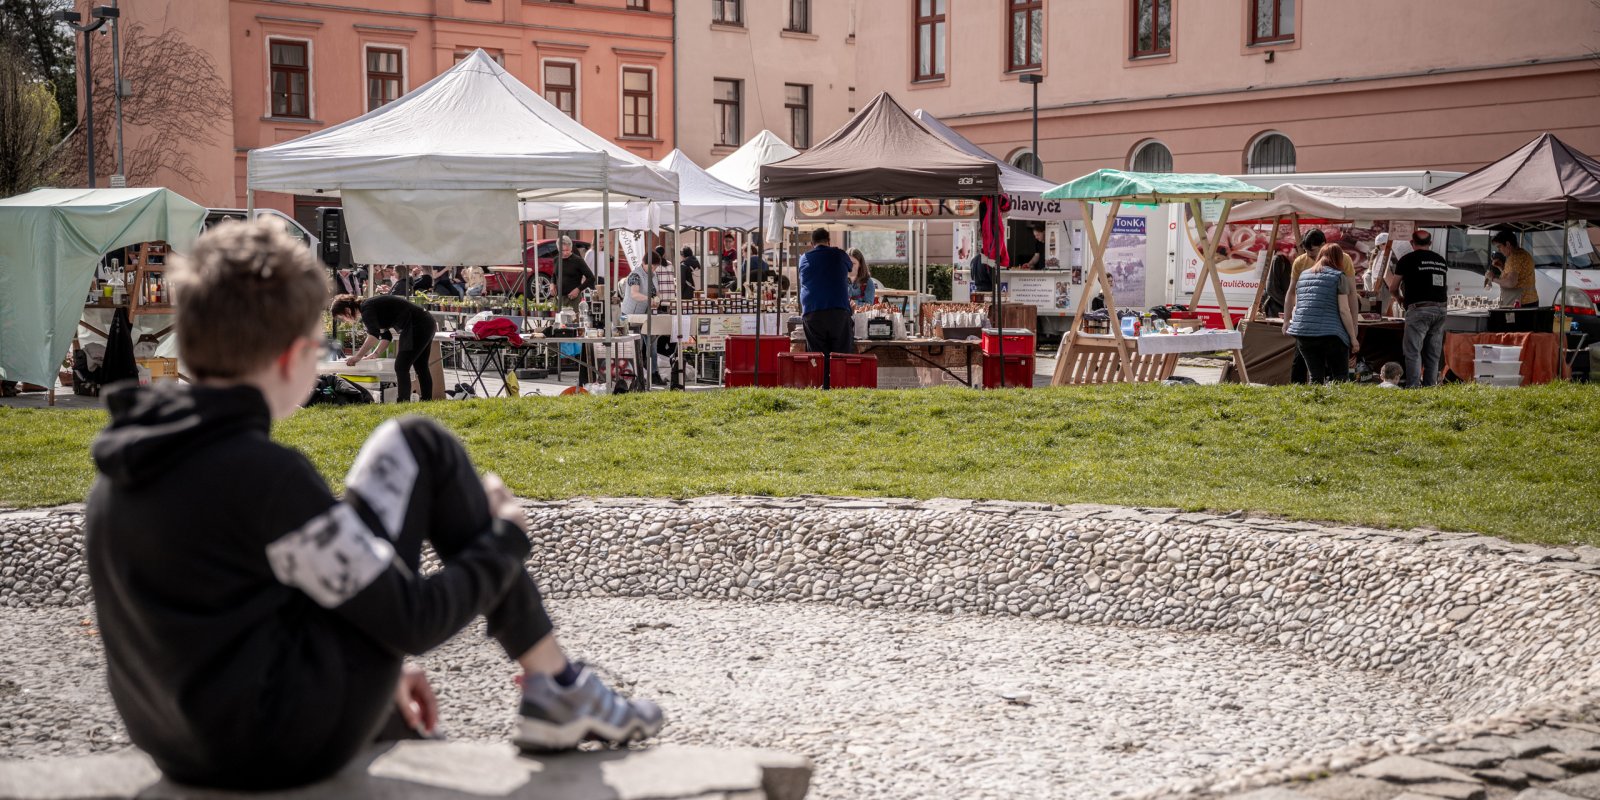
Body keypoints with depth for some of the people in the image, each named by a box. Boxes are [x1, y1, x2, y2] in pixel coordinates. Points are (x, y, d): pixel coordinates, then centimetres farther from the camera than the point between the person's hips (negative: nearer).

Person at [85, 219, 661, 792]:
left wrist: (379, 672, 25)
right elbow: (413, 624, -15)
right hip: (301, 741, -8)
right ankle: (555, 689, 10)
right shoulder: (264, 474, -20)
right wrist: (506, 540, 4)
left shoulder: (117, 476, 6)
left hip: (191, 754, 8)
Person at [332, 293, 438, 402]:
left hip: (417, 326, -10)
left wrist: (358, 356, -18)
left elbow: (374, 335, -23)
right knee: (421, 368, 16)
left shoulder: (366, 308, -11)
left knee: (401, 367, -9)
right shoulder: (371, 306, 18)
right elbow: (386, 336, 25)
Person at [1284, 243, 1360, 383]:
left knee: (1315, 377, 10)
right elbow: (1344, 310, -4)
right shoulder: (1339, 277, 1)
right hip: (1331, 334, -5)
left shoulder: (1303, 275, 17)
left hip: (1303, 334, 5)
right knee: (1339, 377, 1)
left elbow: (1295, 306, 21)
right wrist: (1353, 338, 1)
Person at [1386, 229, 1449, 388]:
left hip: (1418, 309, -5)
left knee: (1413, 351, -5)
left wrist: (1401, 298, 27)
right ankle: (1430, 385, 9)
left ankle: (1413, 386, -13)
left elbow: (1393, 289, 7)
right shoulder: (1441, 260, 16)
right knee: (1433, 354, 10)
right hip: (1441, 309, 5)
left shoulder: (1407, 259, 1)